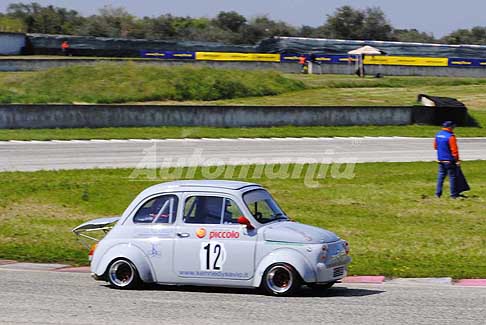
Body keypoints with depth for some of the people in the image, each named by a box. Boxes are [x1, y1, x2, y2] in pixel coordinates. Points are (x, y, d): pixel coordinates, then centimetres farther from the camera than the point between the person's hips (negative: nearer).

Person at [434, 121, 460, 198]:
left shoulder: (438, 135, 7)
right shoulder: (450, 137, -17)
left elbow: (435, 146, 18)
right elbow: (454, 150, -18)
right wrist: (457, 160, -13)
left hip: (440, 159, 7)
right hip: (450, 160, -7)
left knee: (441, 175, 13)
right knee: (452, 176, 1)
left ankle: (438, 193, 12)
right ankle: (454, 194, 4)